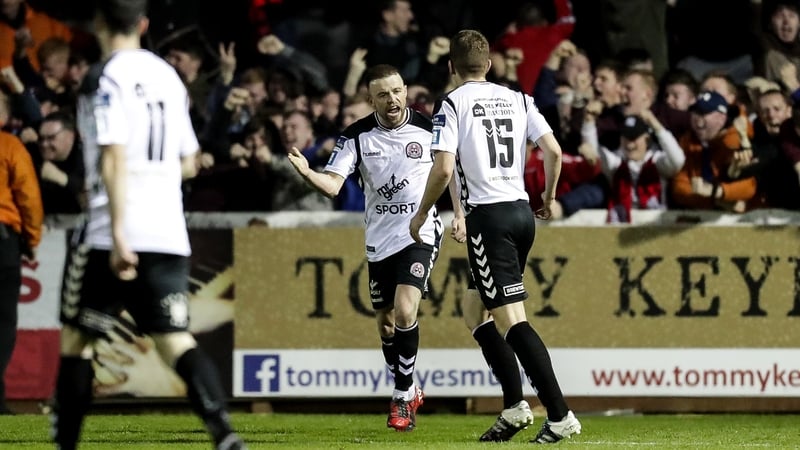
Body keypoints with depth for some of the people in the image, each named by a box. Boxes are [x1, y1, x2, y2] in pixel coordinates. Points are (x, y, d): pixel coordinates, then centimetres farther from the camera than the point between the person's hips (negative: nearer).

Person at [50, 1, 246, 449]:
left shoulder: (106, 77, -7)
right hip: (170, 235, 6)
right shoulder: (168, 76, 14)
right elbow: (188, 163, 20)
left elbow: (114, 157, -17)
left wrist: (118, 233, -21)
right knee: (176, 340, 1)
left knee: (76, 339, 9)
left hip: (118, 233, -6)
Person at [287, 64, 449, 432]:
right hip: (380, 239, 3)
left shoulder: (429, 128, -7)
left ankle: (403, 395, -7)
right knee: (386, 323, 10)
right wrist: (306, 172, -35)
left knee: (404, 311, -21)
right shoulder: (356, 136, -6)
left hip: (420, 233, -3)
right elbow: (333, 185, -15)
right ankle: (409, 392, 32)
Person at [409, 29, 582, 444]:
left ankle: (559, 414, -20)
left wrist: (421, 214, 2)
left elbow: (443, 168, -13)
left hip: (487, 215, -7)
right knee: (481, 312, 21)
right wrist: (549, 198, 19)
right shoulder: (517, 99, 11)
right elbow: (553, 150, 3)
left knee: (510, 318, -11)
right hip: (521, 211, 7)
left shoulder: (453, 104, -4)